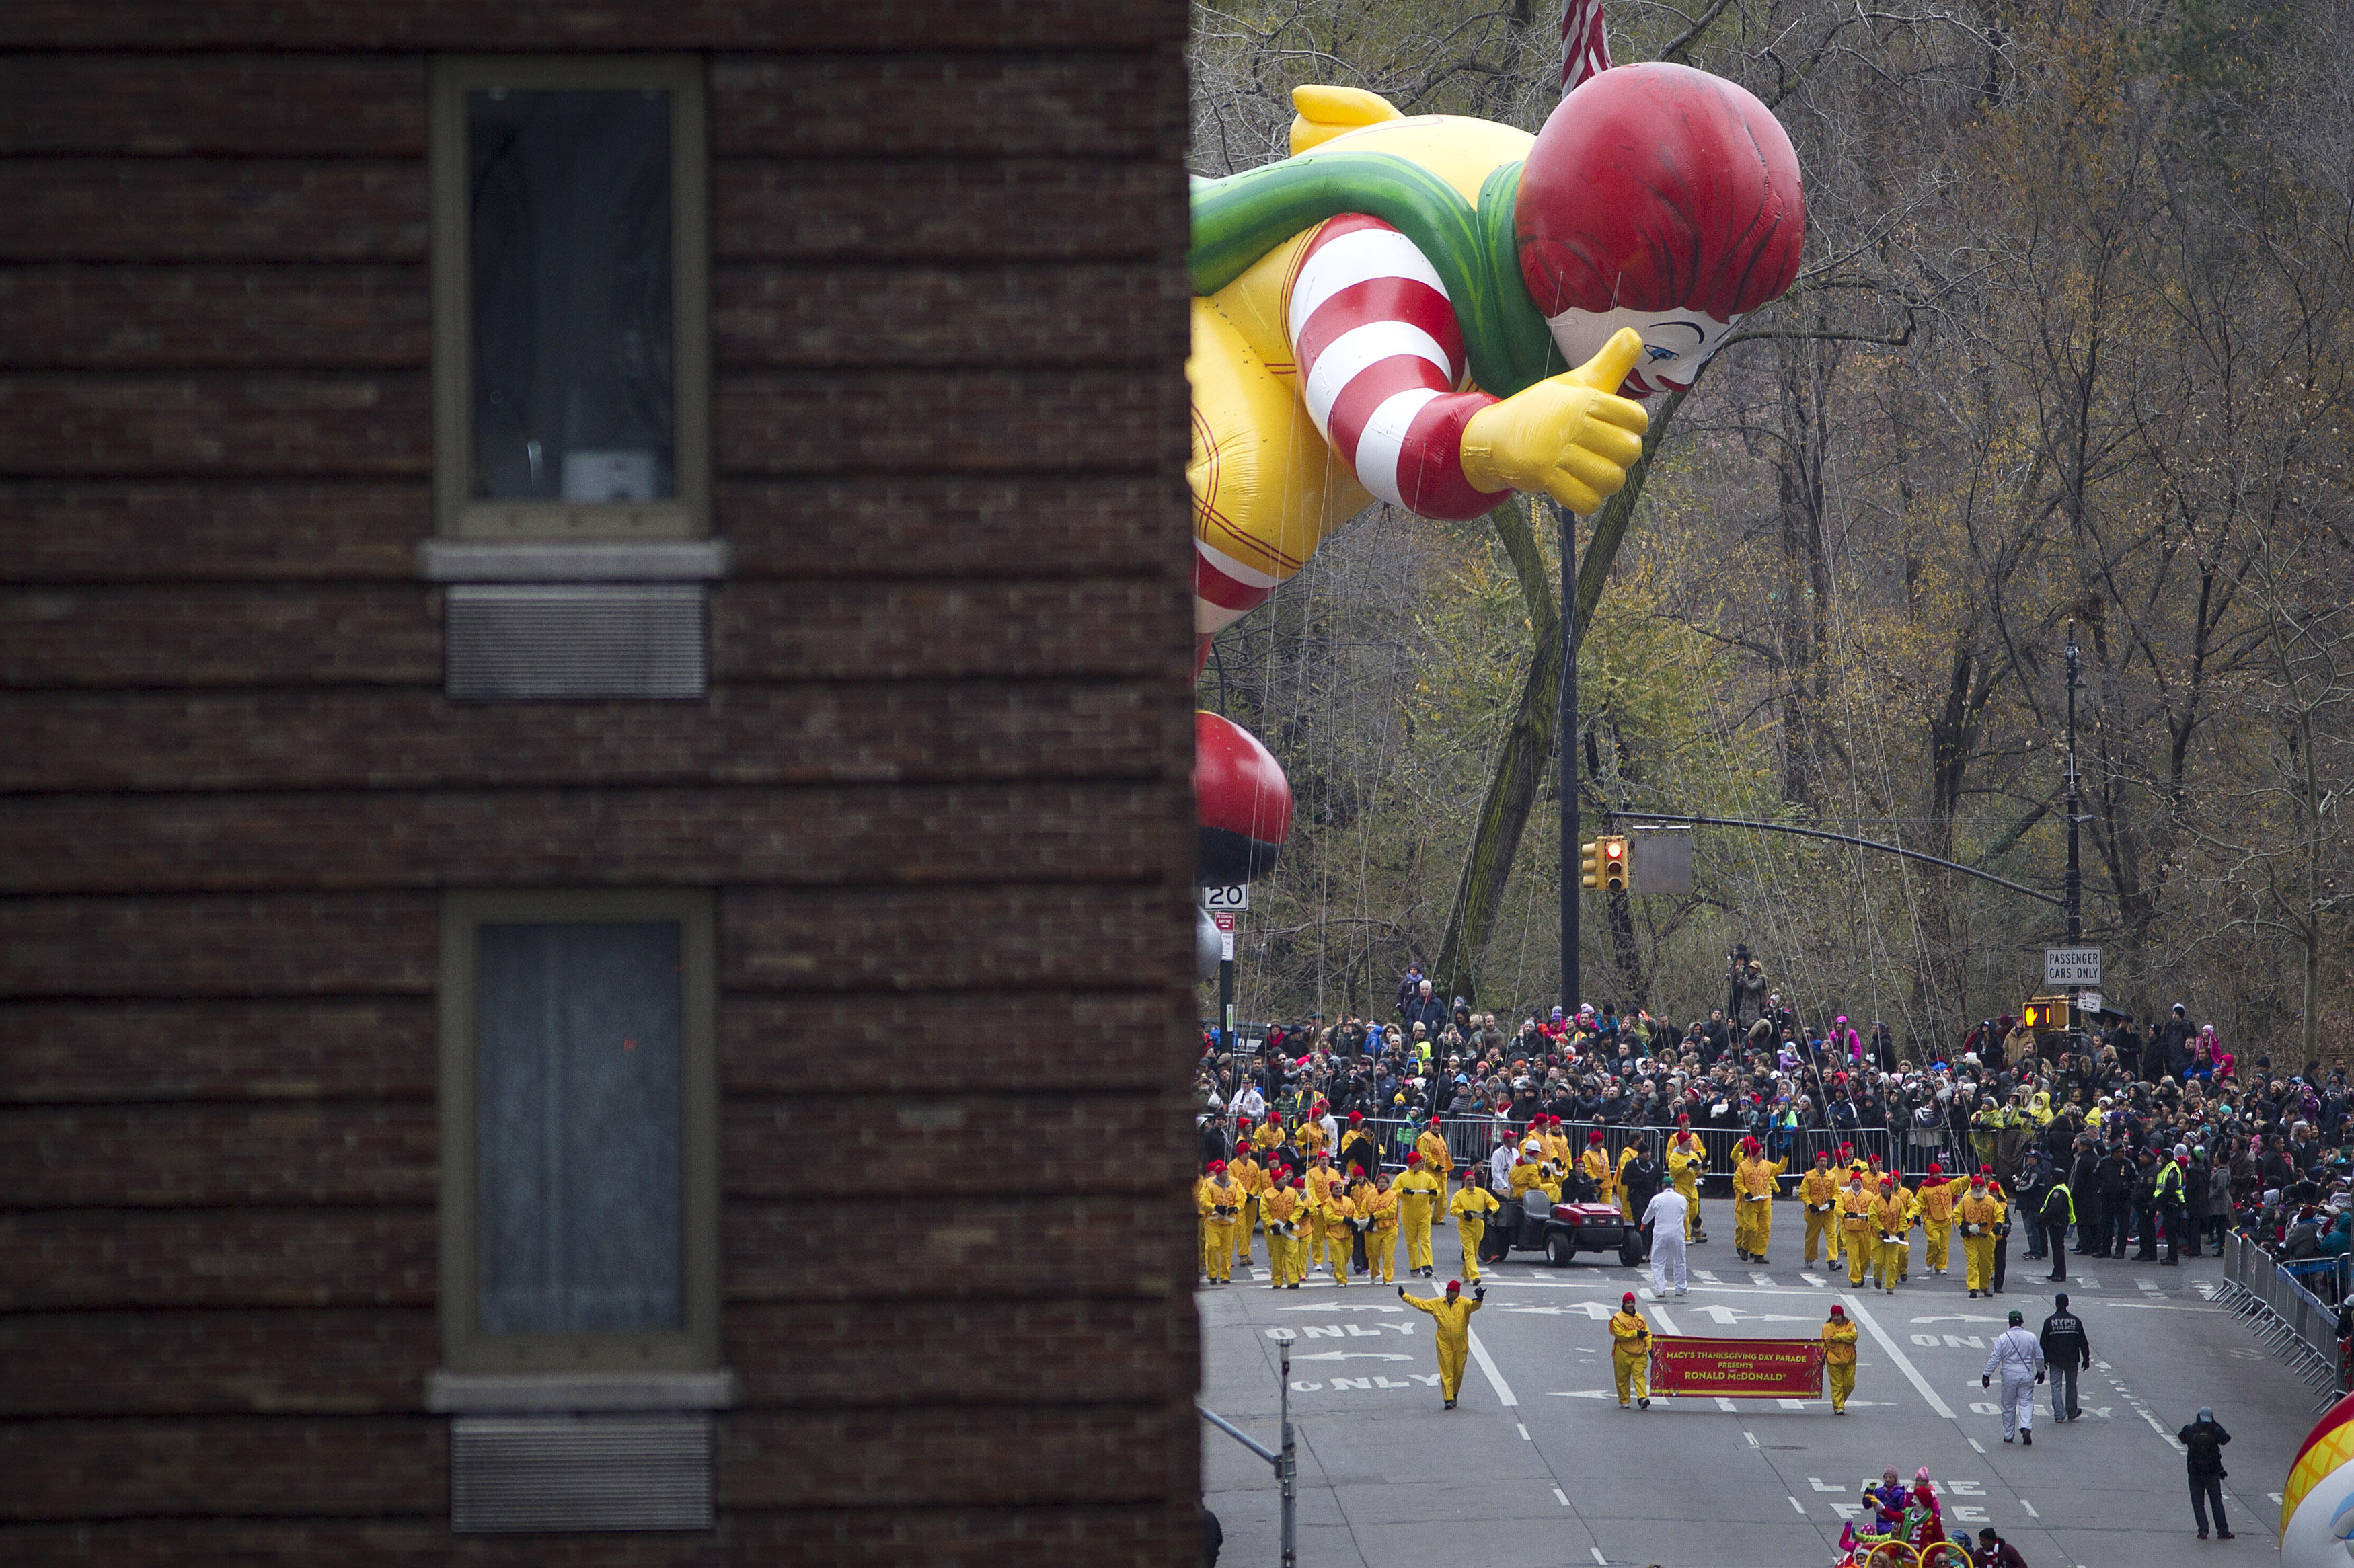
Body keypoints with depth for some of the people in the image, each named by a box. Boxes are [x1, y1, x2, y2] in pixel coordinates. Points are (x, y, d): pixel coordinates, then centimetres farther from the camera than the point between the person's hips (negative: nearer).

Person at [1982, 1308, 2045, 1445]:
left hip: (2009, 1375, -1)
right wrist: (2040, 1372, 24)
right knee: (2026, 1402, 4)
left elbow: (1994, 1359, -7)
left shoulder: (2003, 1338, -7)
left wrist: (1987, 1375, 0)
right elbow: (2039, 1357, 8)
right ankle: (2026, 1428, -20)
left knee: (2008, 1406, 10)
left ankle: (2008, 1436, 16)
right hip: (2026, 1375, 1)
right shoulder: (2031, 1337, -1)